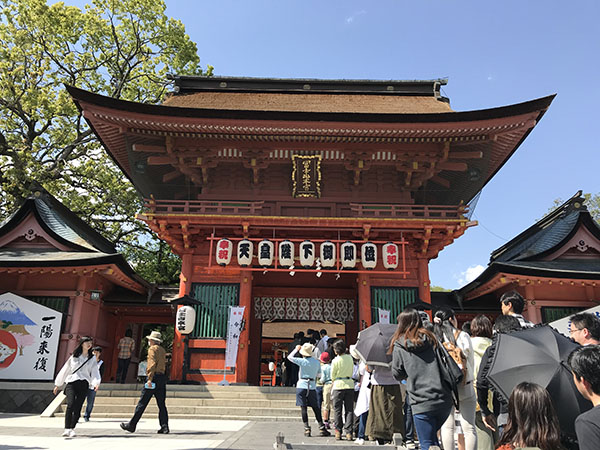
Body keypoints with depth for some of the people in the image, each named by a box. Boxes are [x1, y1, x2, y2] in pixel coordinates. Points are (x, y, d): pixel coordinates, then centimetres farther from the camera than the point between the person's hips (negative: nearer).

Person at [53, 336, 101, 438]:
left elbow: (95, 372, 4)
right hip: (71, 383, 0)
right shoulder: (73, 357, 14)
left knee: (77, 408, -5)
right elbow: (64, 370, 20)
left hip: (83, 384, 1)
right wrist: (57, 384, 20)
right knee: (70, 404, -19)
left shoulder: (92, 359, 14)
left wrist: (96, 383, -14)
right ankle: (67, 429, -17)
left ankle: (72, 428, 9)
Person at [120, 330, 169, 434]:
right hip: (162, 377, 7)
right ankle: (164, 427, 1)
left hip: (154, 377, -7)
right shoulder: (162, 350, 20)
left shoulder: (152, 349, -4)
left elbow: (153, 363, -16)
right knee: (161, 404, 6)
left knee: (142, 403, 0)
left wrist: (150, 379, -20)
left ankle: (131, 425, 8)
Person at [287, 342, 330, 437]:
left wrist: (296, 349, 11)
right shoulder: (317, 362, 2)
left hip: (301, 386, -3)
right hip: (312, 386, 3)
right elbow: (319, 374, 12)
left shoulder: (303, 361, -9)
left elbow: (289, 357, 0)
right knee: (315, 408, 9)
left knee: (303, 408, 1)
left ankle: (307, 429, 1)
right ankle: (322, 428, 7)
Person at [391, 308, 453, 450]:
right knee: (432, 437, 24)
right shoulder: (431, 338, 9)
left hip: (422, 404, -4)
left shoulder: (399, 345, -1)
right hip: (444, 401, 4)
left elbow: (398, 375, 3)